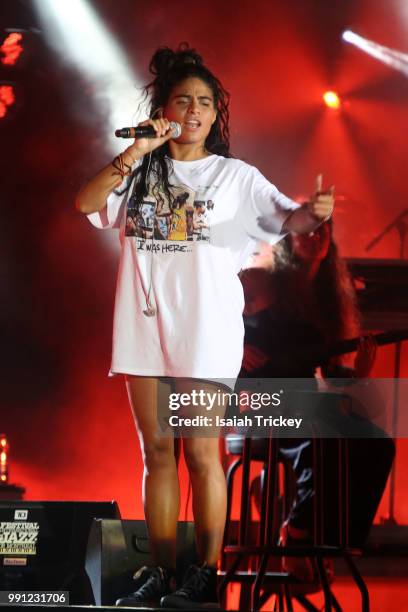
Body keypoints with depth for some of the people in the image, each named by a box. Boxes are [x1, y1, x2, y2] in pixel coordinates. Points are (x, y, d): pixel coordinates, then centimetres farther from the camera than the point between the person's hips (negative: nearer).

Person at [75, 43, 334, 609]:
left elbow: (286, 217, -3)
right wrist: (137, 152, -9)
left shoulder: (235, 176, 6)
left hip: (203, 329, -3)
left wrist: (313, 211, -25)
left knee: (200, 452, -4)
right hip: (145, 324, 3)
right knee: (157, 451, 6)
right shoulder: (141, 173, 11)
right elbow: (86, 203, -2)